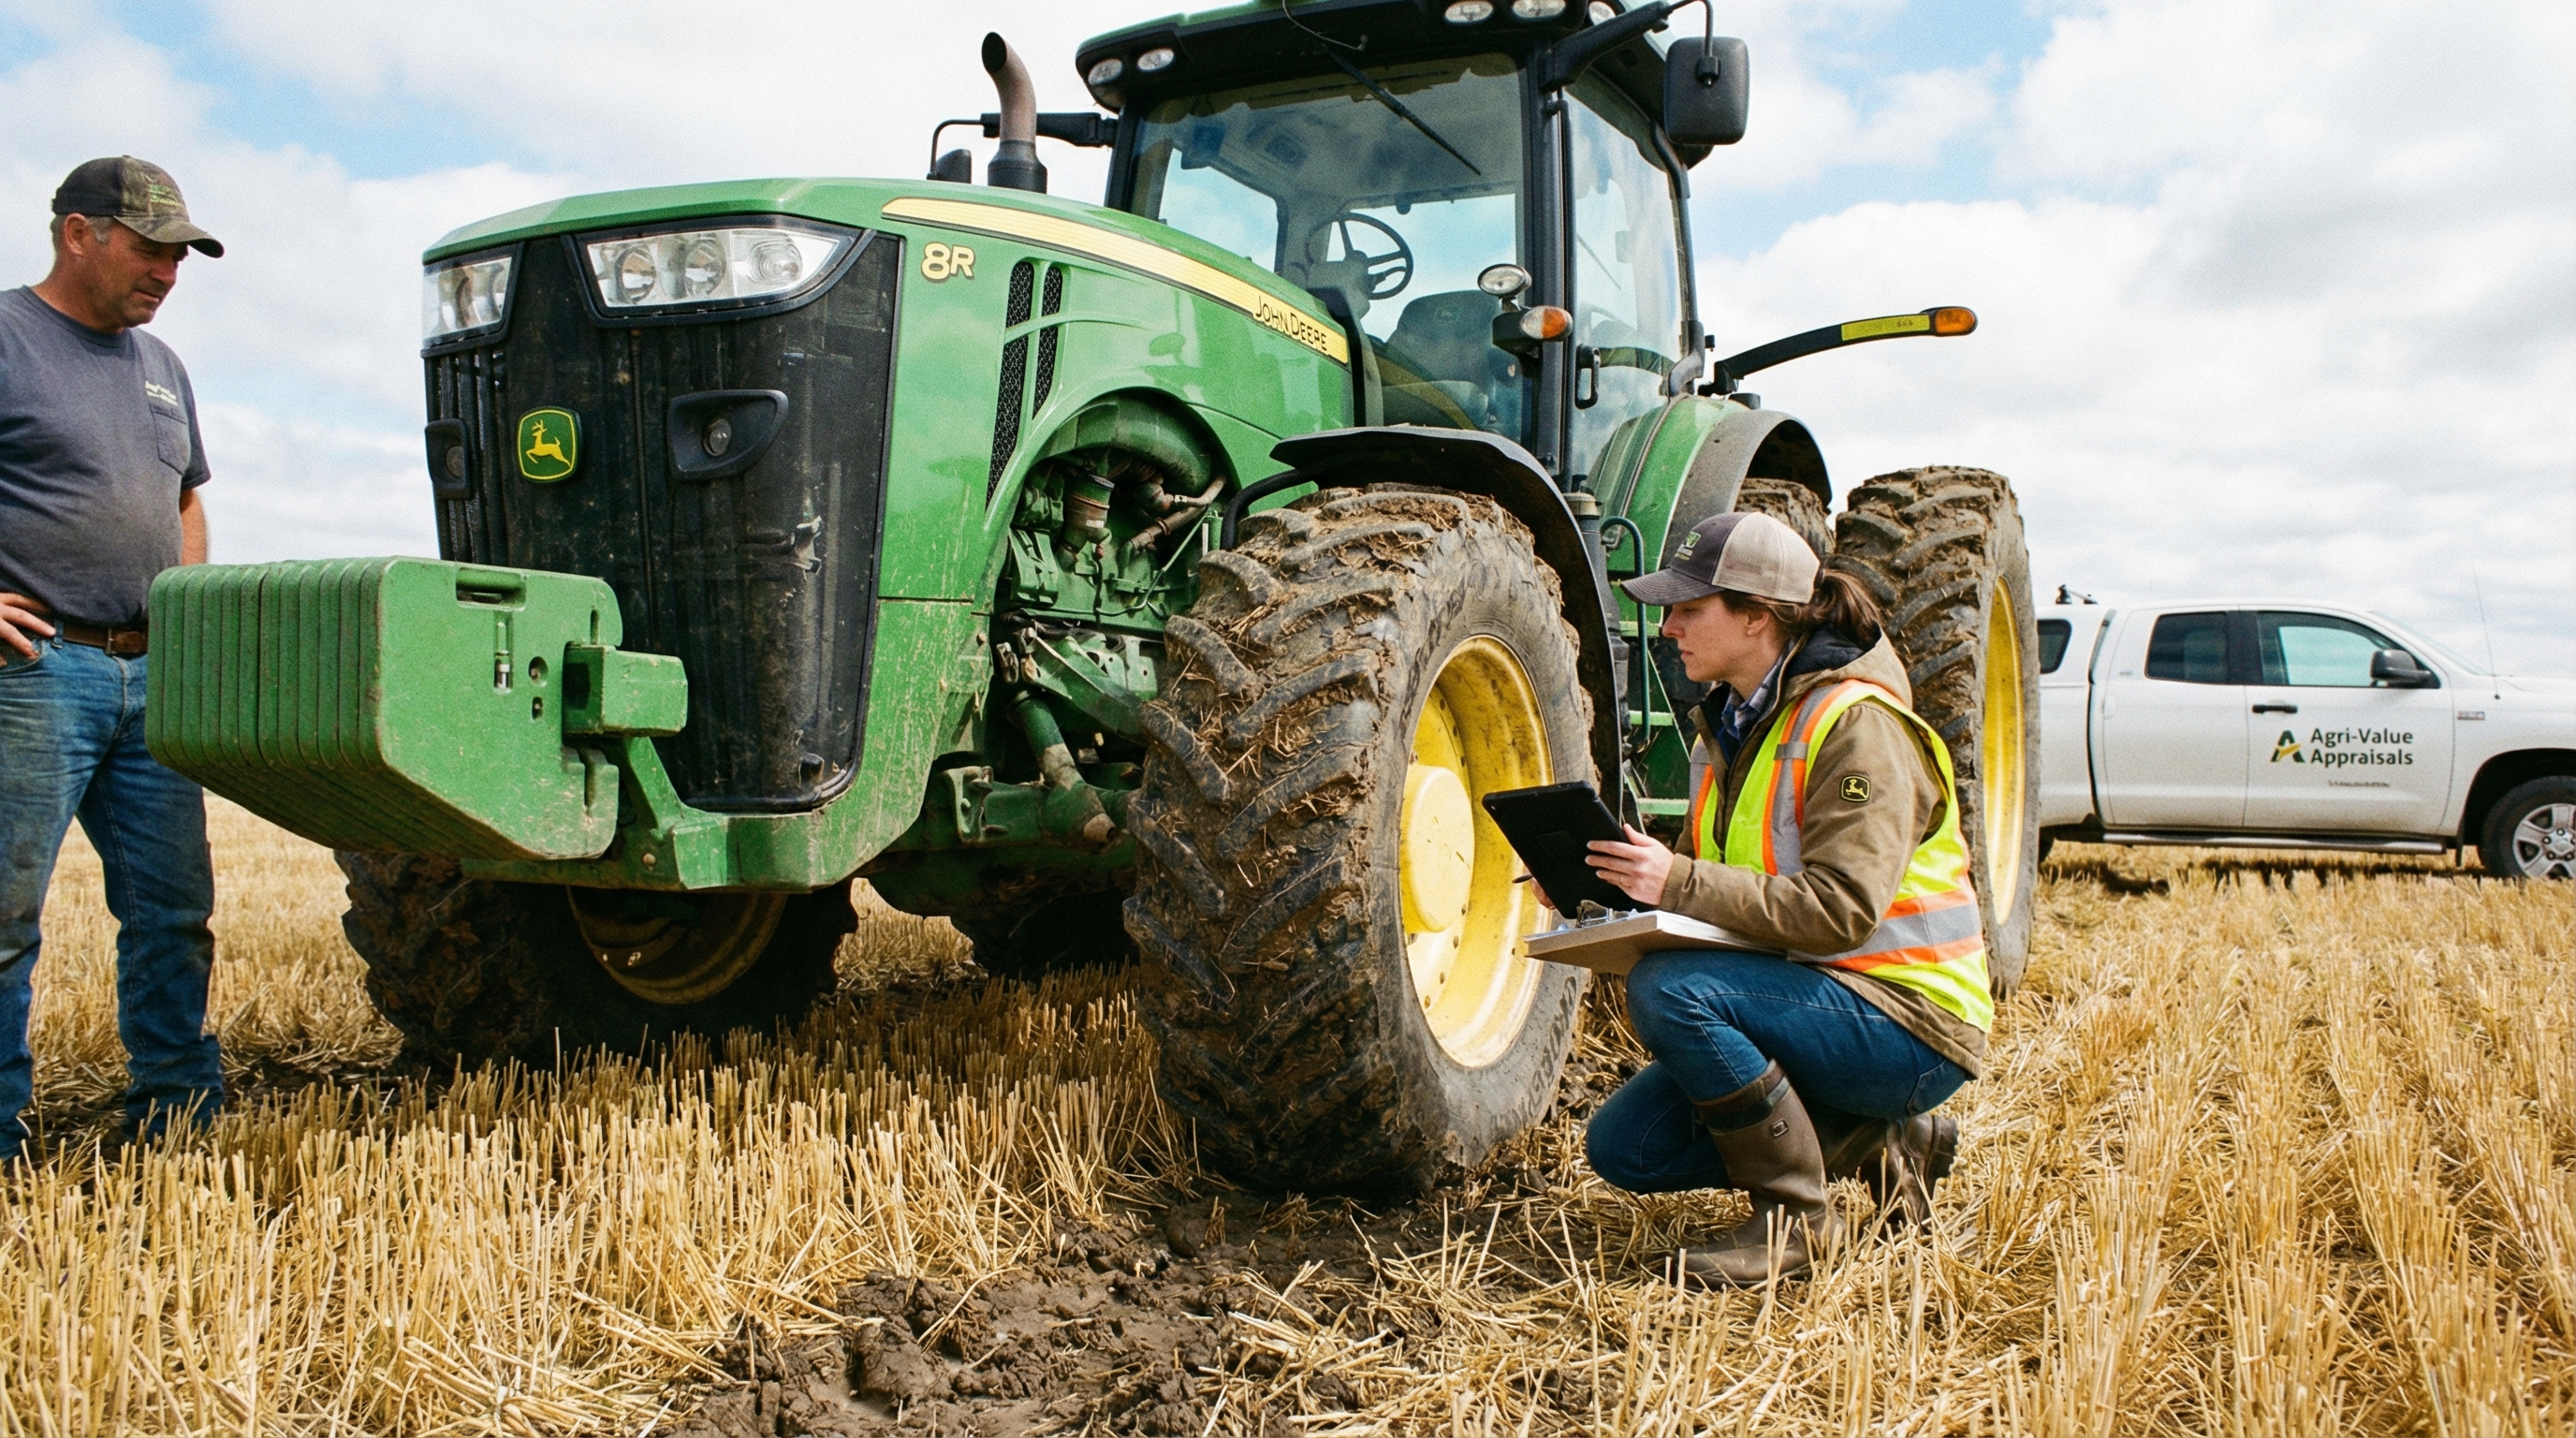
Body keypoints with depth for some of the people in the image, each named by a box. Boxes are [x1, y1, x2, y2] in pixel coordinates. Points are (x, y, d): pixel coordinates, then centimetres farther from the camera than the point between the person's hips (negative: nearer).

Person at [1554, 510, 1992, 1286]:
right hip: (1808, 997, 9)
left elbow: (1840, 909, -27)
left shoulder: (1855, 722, -18)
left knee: (1668, 989, -30)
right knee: (1624, 1147, -2)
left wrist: (1681, 884, -34)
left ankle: (1797, 1215, -12)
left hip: (1906, 1021, -9)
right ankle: (1879, 1143, 10)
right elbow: (1712, 883, 14)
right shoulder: (1735, 722, 10)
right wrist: (1609, 884, -5)